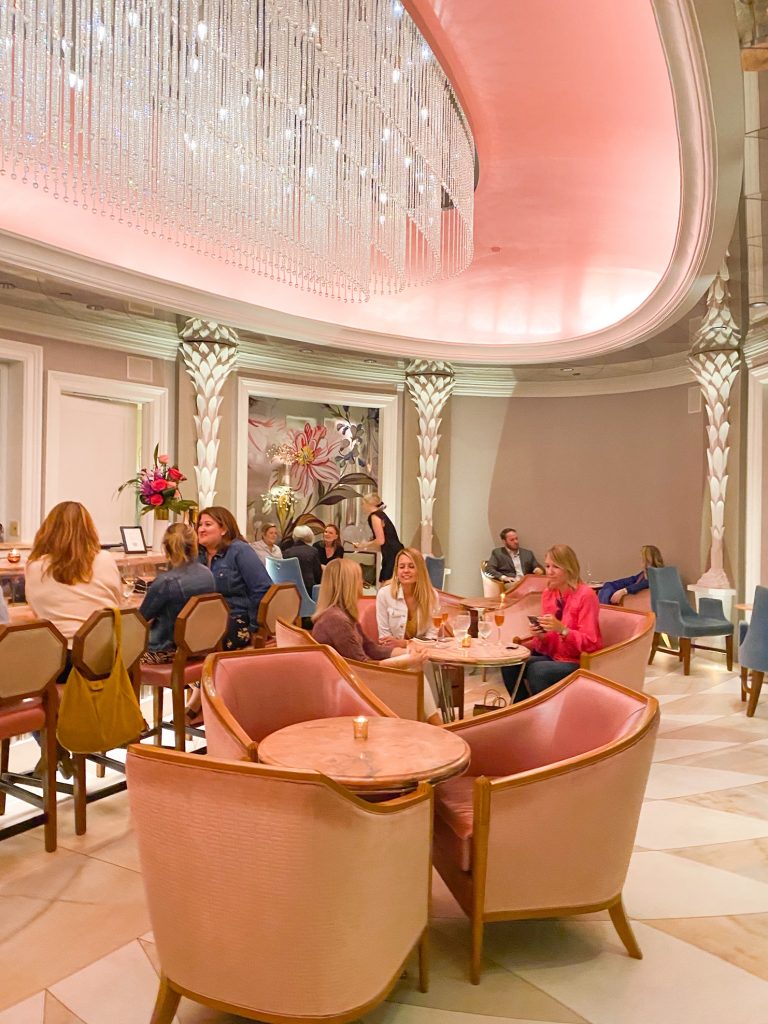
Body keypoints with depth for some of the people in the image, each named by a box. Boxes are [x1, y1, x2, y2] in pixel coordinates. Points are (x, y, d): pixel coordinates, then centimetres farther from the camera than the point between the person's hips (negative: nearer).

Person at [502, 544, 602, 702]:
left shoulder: (585, 595, -15)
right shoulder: (548, 594, 5)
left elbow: (589, 642, -16)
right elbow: (547, 647, 9)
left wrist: (561, 629, -30)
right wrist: (541, 635, -14)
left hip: (580, 663, -7)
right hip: (553, 658, 7)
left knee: (537, 670, -31)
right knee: (510, 664, -13)